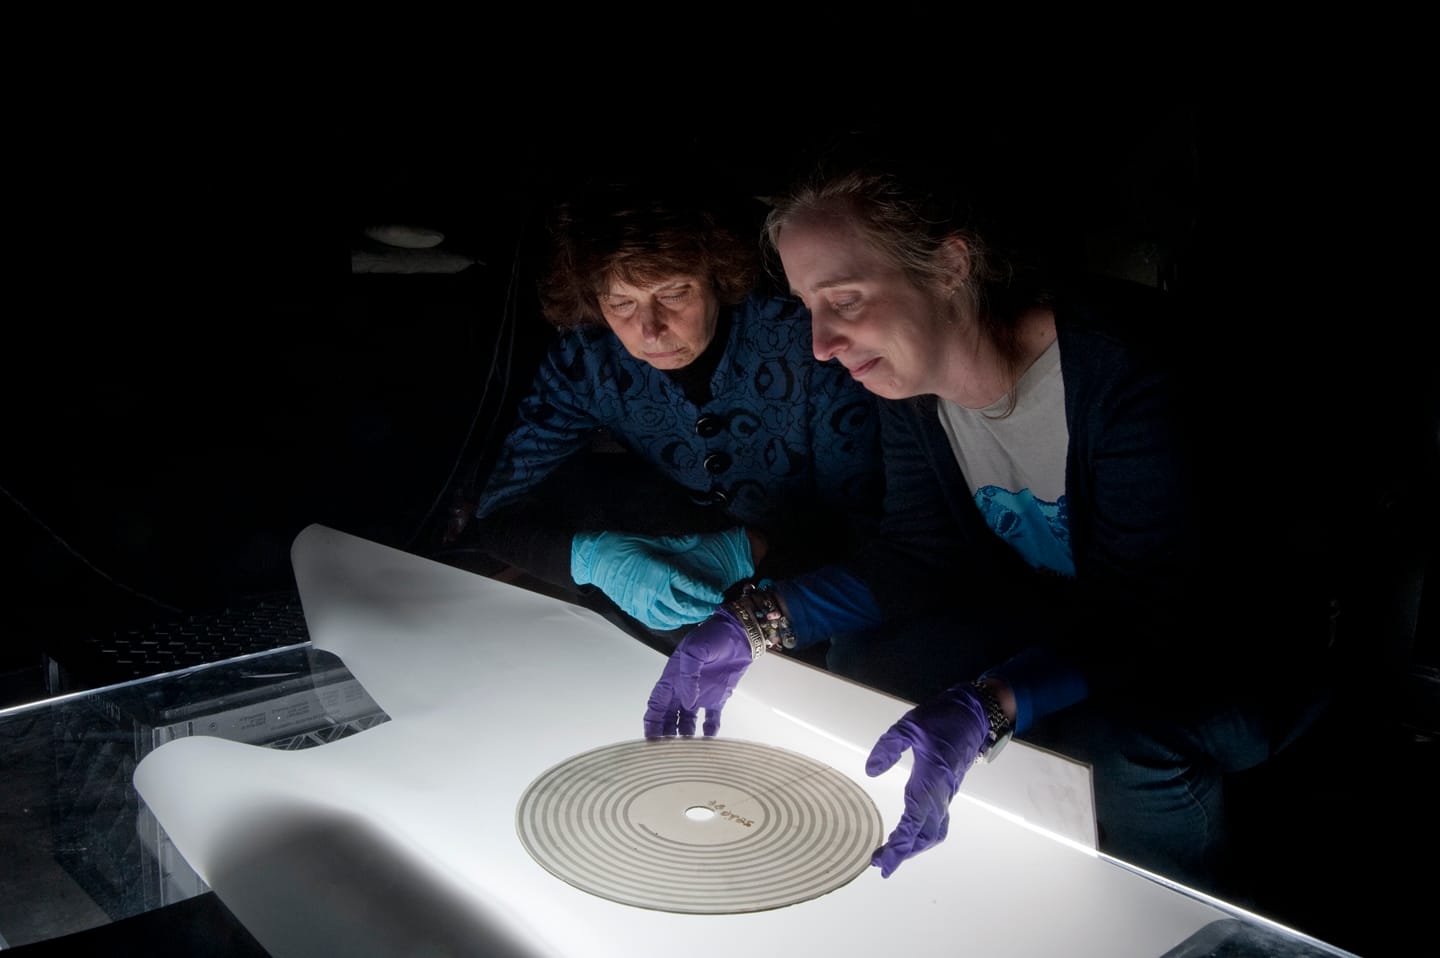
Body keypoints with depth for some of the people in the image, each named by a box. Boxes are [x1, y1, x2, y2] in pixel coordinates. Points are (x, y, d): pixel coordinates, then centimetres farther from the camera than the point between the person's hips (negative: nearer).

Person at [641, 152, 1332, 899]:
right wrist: (753, 626, -17)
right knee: (864, 655, -6)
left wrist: (986, 708, -51)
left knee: (1135, 753, -35)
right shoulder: (910, 374, -9)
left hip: (1219, 650, -6)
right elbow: (920, 553, -4)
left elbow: (1150, 621, -34)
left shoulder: (1122, 373, -32)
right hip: (1060, 623, 7)